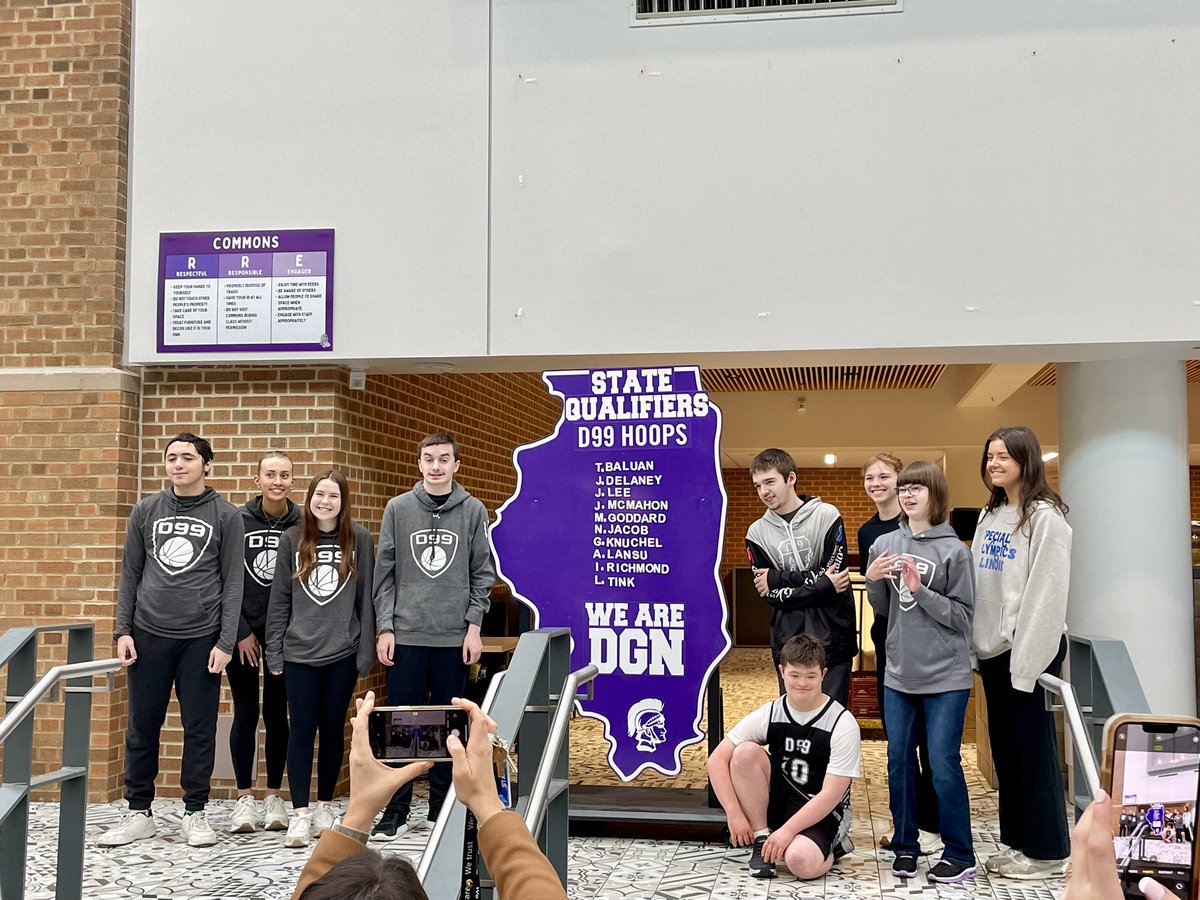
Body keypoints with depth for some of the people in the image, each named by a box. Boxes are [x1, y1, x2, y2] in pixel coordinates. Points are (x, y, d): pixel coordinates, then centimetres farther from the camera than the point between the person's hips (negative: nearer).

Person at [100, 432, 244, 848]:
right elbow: (130, 574, 9)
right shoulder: (146, 510, 8)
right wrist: (123, 631, 2)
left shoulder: (225, 516, 0)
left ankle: (195, 814, 16)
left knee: (199, 728, 4)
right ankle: (139, 813, 21)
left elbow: (232, 583, -1)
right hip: (149, 634, 2)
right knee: (142, 727, 8)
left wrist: (226, 642, -7)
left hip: (201, 638, -2)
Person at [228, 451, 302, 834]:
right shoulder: (237, 522, -4)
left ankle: (274, 797, 16)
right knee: (246, 713, 3)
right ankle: (244, 798, 12)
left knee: (277, 714, 6)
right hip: (242, 632, -1)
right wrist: (241, 632, -6)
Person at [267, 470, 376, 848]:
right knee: (302, 728, 0)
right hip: (299, 651, 0)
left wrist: (366, 650, -1)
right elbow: (280, 599, 6)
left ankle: (324, 806, 22)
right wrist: (274, 651, 2)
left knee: (333, 728, 8)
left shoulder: (359, 539, 1)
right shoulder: (291, 540, 4)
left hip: (343, 651, 0)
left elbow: (366, 597, 2)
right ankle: (299, 813, 4)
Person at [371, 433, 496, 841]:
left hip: (454, 638, 0)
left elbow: (482, 574, 3)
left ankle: (442, 810, 18)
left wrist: (474, 625, -4)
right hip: (405, 635, 0)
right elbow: (385, 573, 3)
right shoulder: (398, 508, 3)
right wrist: (384, 627, -3)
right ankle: (396, 811, 14)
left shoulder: (473, 511, 3)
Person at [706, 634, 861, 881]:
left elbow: (831, 794, -20)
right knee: (745, 752, -22)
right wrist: (734, 814, -18)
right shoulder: (769, 714, -8)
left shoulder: (843, 724, -17)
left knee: (801, 862, -35)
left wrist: (787, 830, -26)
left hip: (824, 814, -3)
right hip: (779, 802, 3)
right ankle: (761, 839, -10)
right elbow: (717, 759, -8)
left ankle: (830, 847, 2)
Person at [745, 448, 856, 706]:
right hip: (788, 640, 2)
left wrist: (778, 578, -10)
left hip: (831, 635, -2)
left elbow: (834, 573, -9)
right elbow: (769, 594, -2)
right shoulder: (757, 532, 5)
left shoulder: (827, 516, -2)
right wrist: (822, 586, -15)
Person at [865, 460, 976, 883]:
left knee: (943, 764, -2)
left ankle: (959, 854, 13)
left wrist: (921, 591, -19)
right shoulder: (885, 544, 5)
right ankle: (905, 846, 24)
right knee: (899, 761, 11)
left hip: (945, 677, -4)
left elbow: (963, 615, -8)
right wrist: (873, 580, -7)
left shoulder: (954, 550, -8)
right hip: (899, 673, 5)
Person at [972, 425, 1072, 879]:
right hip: (993, 649, 8)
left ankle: (1046, 851, 12)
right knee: (1003, 748, 13)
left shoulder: (1045, 517, -10)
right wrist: (973, 646, 8)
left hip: (1029, 650, -8)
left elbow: (1046, 593, -15)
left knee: (1034, 747, 0)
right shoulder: (988, 517, 13)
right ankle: (1016, 841, 24)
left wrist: (1027, 660, -18)